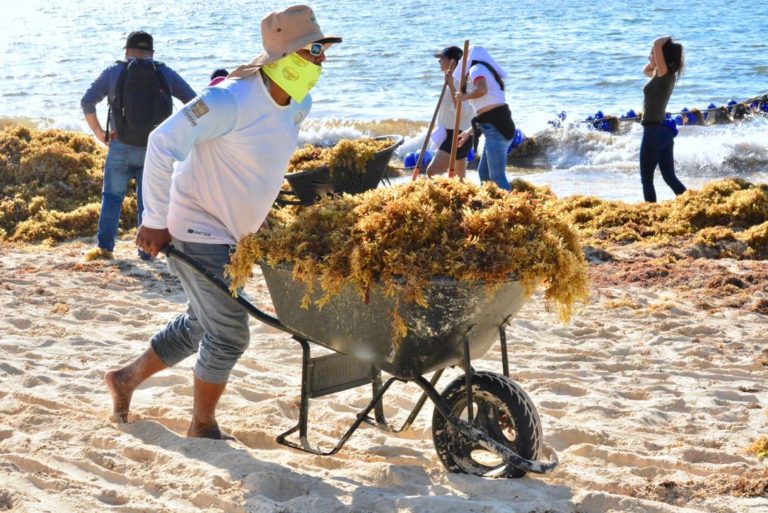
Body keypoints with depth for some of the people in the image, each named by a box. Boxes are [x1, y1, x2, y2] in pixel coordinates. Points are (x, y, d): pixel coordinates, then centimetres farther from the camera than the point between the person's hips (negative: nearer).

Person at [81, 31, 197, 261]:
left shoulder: (113, 72, 3)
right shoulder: (166, 74, 6)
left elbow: (87, 102, -1)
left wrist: (98, 132, 6)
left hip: (121, 147, -1)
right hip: (154, 149, 1)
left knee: (112, 197, 10)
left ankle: (104, 246, 5)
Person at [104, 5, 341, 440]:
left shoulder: (298, 106, 1)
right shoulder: (232, 100, -25)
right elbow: (163, 144, -26)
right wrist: (155, 221, -23)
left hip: (232, 236, 9)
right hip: (197, 231, -9)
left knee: (199, 325, 22)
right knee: (229, 335, -4)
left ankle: (126, 378, 39)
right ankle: (203, 426, 16)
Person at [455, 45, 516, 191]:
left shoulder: (476, 69, -2)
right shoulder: (488, 72, 25)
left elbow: (482, 90, -25)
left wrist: (464, 97, -8)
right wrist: (469, 132, 31)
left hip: (496, 128, -10)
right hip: (499, 126, 10)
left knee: (497, 177, -11)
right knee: (484, 173, 17)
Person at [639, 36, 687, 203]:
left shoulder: (665, 74, -15)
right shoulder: (663, 76, 10)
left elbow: (657, 44, -25)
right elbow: (645, 70, 31)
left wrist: (669, 39, -6)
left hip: (654, 131, -9)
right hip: (664, 131, 9)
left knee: (646, 179, 0)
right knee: (670, 177, 13)